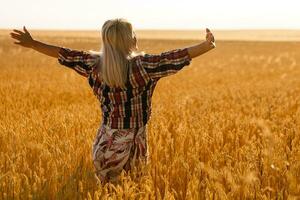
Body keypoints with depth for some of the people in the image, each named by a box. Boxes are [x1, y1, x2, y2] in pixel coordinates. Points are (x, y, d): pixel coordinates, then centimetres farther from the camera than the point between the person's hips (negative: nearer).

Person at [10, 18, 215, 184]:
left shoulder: (95, 64, -3)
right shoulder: (142, 65, -15)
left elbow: (66, 54, 6)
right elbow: (173, 57, -16)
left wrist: (32, 43, 16)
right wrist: (208, 45, -12)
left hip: (107, 139, 4)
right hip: (133, 140, -4)